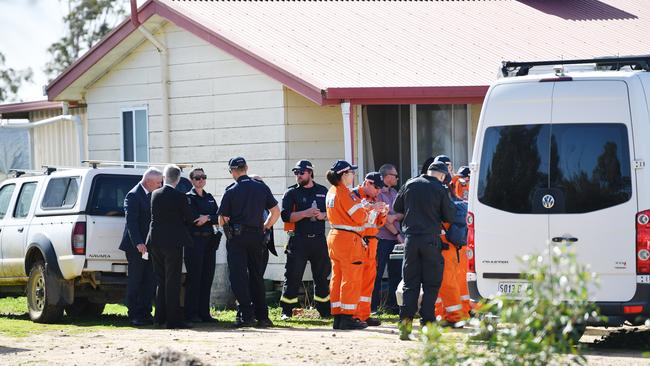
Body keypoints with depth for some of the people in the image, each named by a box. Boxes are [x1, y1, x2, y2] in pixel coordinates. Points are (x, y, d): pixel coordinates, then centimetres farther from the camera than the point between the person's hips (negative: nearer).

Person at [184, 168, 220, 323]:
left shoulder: (210, 198, 18)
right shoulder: (188, 198, 0)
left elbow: (218, 218, 9)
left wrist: (207, 218, -9)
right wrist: (210, 218, -7)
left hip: (209, 240, 6)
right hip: (194, 241, -6)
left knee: (207, 278, 5)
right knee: (194, 277, -7)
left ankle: (204, 312, 10)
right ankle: (191, 314, -4)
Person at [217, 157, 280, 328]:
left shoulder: (231, 191, -5)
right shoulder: (261, 187, 5)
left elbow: (222, 220, -3)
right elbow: (276, 212, 6)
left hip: (237, 237, -4)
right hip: (257, 237, 4)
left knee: (239, 277, -2)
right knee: (257, 276, 12)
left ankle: (246, 315, -10)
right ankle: (262, 316, 9)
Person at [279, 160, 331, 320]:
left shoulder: (323, 191, 13)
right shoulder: (291, 193, 4)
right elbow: (285, 215, -7)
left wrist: (323, 216, -7)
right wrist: (305, 213, -18)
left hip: (319, 239, 3)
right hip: (298, 239, -3)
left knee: (322, 276, 7)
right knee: (293, 276, -4)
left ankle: (324, 310, 16)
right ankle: (286, 311, 0)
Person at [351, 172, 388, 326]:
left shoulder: (373, 199, 18)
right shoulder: (353, 195, -7)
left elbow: (378, 223, 24)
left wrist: (383, 213, 4)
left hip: (370, 243, 8)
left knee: (369, 279, 9)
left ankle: (364, 314, 15)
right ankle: (353, 315, -9)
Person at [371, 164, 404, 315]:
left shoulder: (394, 193, 17)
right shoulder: (377, 193, -8)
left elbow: (403, 213, 11)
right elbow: (383, 218, -13)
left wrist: (394, 217, -12)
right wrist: (397, 234, -11)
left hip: (395, 239, 8)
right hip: (382, 238, -8)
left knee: (396, 272, 9)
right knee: (377, 273, -4)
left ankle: (392, 304, 16)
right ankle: (373, 306, -1)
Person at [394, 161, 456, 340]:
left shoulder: (410, 184, 5)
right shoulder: (440, 190, -6)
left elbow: (397, 207, 15)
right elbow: (449, 216, -1)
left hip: (411, 237, 3)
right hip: (431, 239, -3)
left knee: (410, 282, 7)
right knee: (431, 283, 4)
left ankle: (405, 320, -6)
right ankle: (427, 322, -2)